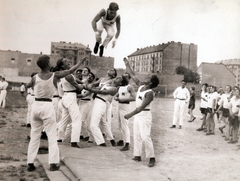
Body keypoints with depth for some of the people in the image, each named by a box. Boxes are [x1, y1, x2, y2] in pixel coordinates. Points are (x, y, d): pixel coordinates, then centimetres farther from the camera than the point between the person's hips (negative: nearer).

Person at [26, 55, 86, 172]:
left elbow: (27, 86, 19)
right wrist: (81, 61, 17)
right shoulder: (55, 75, -7)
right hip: (47, 106, -3)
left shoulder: (35, 77, -2)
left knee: (34, 137, 13)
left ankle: (30, 164, 15)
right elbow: (71, 70, 5)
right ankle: (53, 164, 1)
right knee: (52, 136, 4)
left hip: (36, 105, 3)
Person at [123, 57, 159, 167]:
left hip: (145, 115, -9)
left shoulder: (150, 93, -19)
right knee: (137, 136, 11)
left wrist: (130, 115, -30)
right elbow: (132, 75, 13)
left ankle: (152, 158, -3)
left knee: (145, 137, -11)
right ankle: (137, 156, 19)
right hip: (137, 114, 9)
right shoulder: (140, 86, 4)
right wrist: (127, 64, 14)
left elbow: (142, 107, -26)